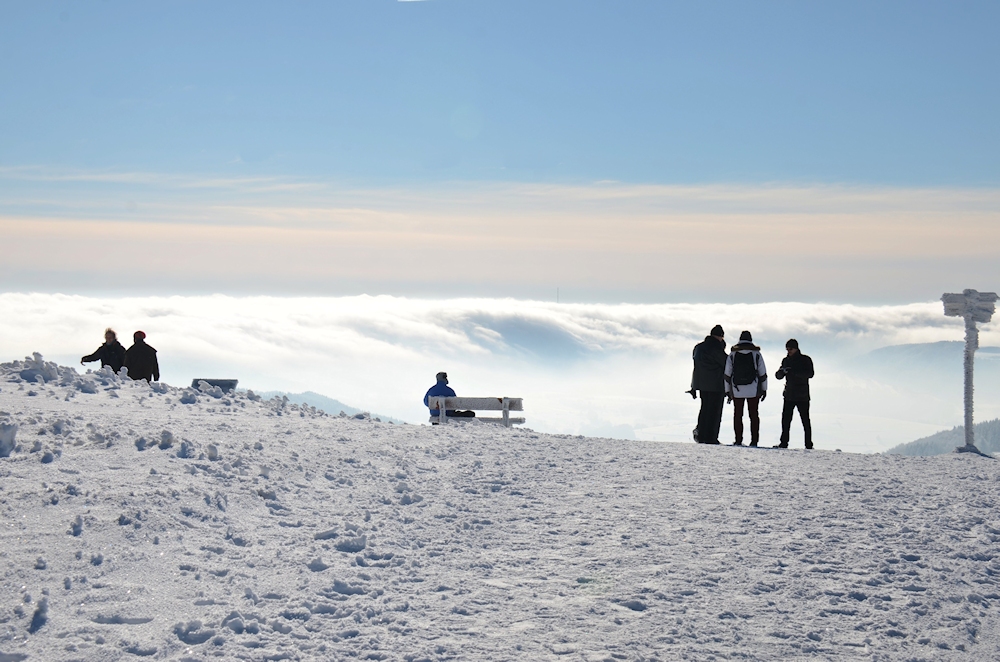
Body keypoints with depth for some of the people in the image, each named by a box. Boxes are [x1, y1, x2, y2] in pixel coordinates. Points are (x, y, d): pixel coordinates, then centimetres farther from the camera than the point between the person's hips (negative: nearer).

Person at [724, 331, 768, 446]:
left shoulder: (732, 354, 3)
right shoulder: (756, 354, 2)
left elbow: (727, 375, 4)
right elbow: (763, 374, 3)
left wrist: (728, 391, 9)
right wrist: (764, 389, 9)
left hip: (737, 390, 0)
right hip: (753, 391, 0)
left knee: (738, 415, 5)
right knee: (754, 415, 4)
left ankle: (738, 440, -1)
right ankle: (754, 440, -1)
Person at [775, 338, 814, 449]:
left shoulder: (805, 360, -1)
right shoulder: (786, 360, 12)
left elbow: (810, 374, -14)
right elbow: (778, 376, 9)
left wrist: (794, 371, -25)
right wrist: (782, 371, -16)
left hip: (802, 396, -4)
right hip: (789, 395, 4)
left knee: (805, 420, -2)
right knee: (786, 420, -1)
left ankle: (809, 444, 1)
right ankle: (784, 443, 3)